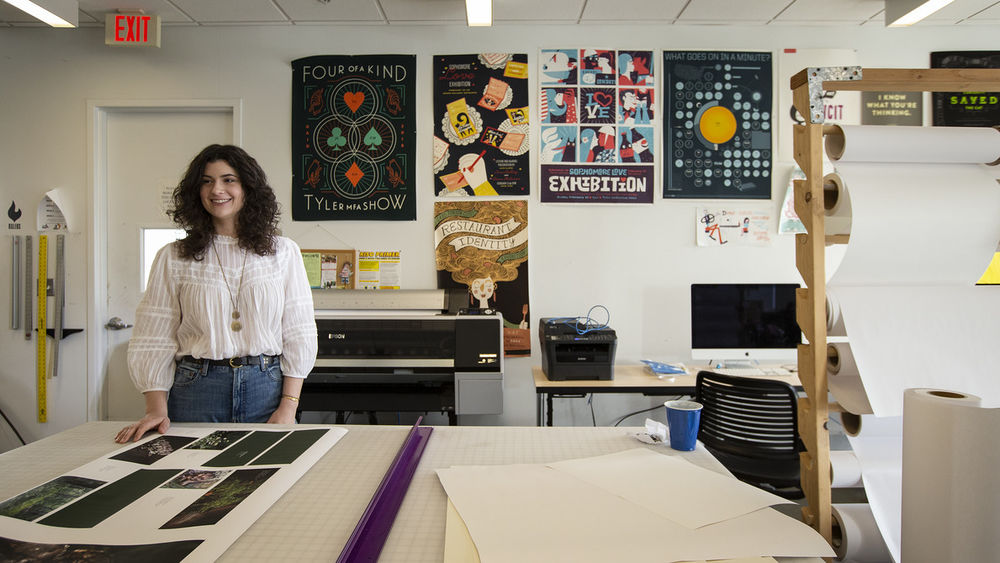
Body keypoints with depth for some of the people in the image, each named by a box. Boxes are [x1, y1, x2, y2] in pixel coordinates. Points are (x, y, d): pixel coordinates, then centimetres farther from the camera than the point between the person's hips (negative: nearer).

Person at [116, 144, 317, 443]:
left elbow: (299, 334, 2)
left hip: (267, 388, 0)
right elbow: (154, 340, 3)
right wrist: (157, 409, -9)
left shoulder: (283, 252, 5)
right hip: (196, 389, 0)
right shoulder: (174, 257, 5)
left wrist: (289, 406, -6)